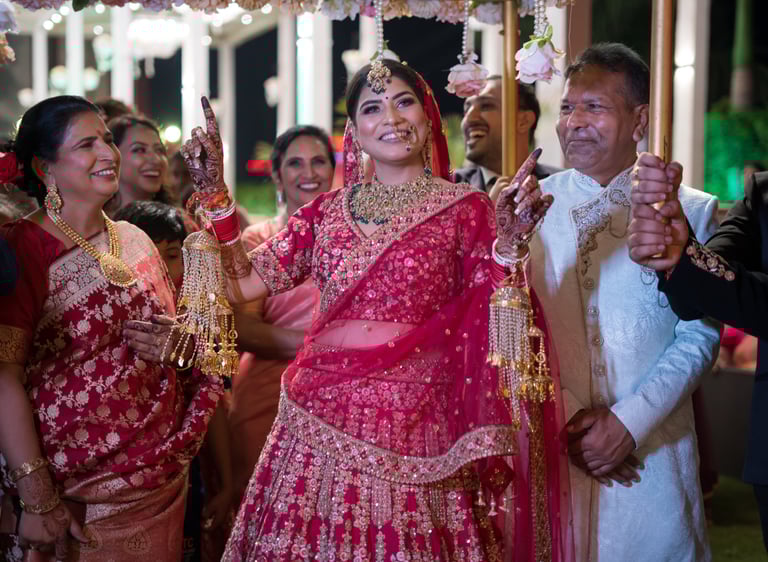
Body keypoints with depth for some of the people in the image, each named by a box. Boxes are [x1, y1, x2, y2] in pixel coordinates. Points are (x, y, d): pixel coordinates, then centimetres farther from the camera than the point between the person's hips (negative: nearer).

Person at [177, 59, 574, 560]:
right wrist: (214, 192, 5)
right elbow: (241, 283, 9)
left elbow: (491, 325, -4)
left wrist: (509, 246, -20)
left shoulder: (465, 210, 1)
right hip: (320, 420, 3)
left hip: (415, 432, -3)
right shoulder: (326, 213, 11)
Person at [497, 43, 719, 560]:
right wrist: (564, 418, -8)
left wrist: (630, 422, -11)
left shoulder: (690, 211, 1)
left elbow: (698, 336, -2)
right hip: (548, 448, 1)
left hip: (652, 450, -1)